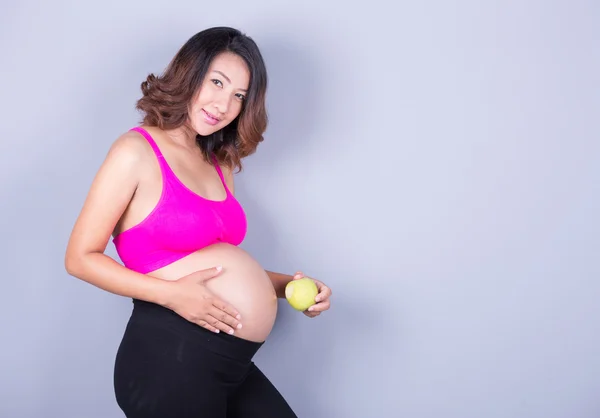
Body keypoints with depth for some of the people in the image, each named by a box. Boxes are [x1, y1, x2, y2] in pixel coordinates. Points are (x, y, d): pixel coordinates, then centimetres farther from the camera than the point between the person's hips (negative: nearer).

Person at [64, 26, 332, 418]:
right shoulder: (136, 152, -8)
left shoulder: (219, 165, 15)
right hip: (170, 358, -7)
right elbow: (81, 258, -9)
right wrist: (171, 294, -20)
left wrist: (285, 285, 2)